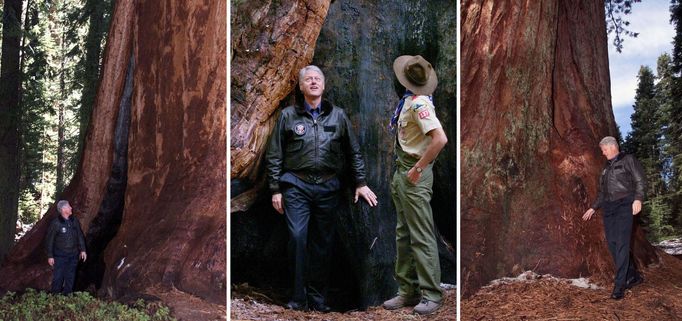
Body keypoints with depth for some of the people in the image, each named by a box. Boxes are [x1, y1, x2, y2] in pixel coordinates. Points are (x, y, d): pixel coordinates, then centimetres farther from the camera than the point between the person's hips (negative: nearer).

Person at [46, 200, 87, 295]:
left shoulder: (74, 221, 4)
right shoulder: (55, 223, -11)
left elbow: (80, 236, 13)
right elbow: (49, 240, -8)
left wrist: (82, 250, 10)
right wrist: (50, 256, -8)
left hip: (73, 255, 5)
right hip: (60, 256, -5)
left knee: (70, 278, 11)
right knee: (58, 278, -3)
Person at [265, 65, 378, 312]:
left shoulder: (338, 116, 9)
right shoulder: (288, 116, 4)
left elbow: (353, 152, 15)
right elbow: (274, 156, 5)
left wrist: (360, 183, 10)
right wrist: (276, 190, 0)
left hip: (328, 187, 2)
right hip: (297, 185, -2)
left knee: (323, 243, 6)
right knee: (297, 236, -14)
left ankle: (317, 298, 16)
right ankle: (299, 297, -5)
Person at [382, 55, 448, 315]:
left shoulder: (419, 103, -19)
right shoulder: (410, 100, 10)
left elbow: (440, 139, -29)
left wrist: (418, 169, -21)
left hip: (414, 176, -10)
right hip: (401, 172, 10)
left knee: (421, 237, -5)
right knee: (404, 235, 13)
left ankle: (431, 295, 2)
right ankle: (408, 291, 20)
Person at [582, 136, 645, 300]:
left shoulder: (628, 160, 3)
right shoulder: (607, 167, 24)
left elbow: (640, 180, -5)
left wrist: (638, 198, -19)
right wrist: (593, 208, 24)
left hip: (624, 206, -7)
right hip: (609, 208, 7)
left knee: (622, 244, -13)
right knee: (613, 244, 1)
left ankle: (619, 285, -17)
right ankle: (633, 276, 14)